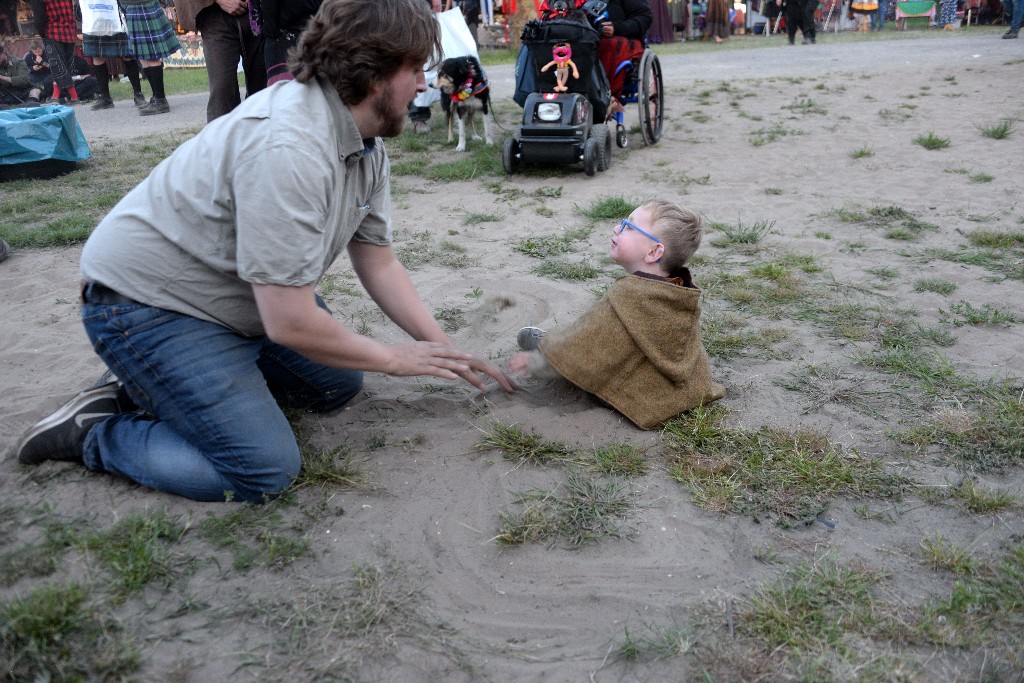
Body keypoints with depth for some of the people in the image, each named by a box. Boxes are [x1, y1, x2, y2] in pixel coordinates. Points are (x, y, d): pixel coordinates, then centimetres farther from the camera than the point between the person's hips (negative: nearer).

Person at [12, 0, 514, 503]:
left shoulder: (366, 145, -2)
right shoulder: (288, 147, -32)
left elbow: (377, 262, 4)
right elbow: (290, 323, -30)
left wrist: (445, 350, -3)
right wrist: (393, 358, -16)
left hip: (239, 295, 10)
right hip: (149, 306, -10)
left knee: (337, 384, 12)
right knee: (264, 473, -17)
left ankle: (158, 384, 16)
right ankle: (94, 432, 3)